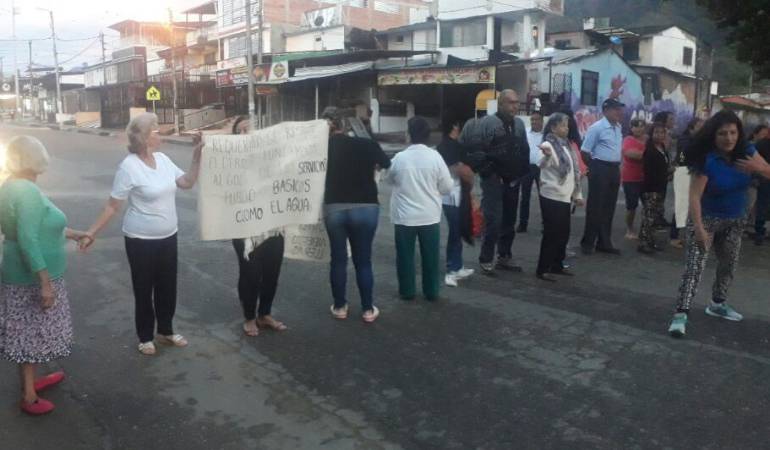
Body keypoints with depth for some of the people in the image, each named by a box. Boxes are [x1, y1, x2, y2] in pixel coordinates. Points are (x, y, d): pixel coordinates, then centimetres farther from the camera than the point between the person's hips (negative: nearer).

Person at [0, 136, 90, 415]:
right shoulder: (28, 192, -24)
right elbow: (28, 241, -29)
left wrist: (70, 233, 29)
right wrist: (45, 282, -27)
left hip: (23, 274, 9)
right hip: (32, 277, -9)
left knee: (28, 332, 21)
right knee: (31, 334, 3)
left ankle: (31, 381, 37)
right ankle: (29, 397, 16)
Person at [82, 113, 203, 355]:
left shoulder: (163, 159, 1)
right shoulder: (129, 167, -18)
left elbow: (188, 182, 7)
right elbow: (113, 206, -13)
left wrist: (197, 154, -2)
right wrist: (92, 233, -14)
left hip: (168, 237, 6)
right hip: (141, 240, -6)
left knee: (167, 286, 16)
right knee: (144, 289, 10)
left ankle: (166, 331, 34)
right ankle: (145, 337, 27)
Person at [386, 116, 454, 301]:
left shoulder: (399, 158, -10)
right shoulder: (435, 157, -9)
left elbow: (389, 180, 8)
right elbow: (447, 187, -3)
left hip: (404, 216, -1)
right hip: (430, 216, 1)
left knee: (405, 255, 13)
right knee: (431, 256, 12)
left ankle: (407, 291, 20)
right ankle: (432, 292, 20)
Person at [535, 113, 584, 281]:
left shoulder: (566, 145, 13)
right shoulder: (549, 145, -12)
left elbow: (573, 172, 19)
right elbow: (542, 165, -31)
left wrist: (577, 194, 18)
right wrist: (547, 155, -53)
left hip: (565, 197, 8)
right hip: (551, 197, -8)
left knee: (563, 233, 12)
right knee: (551, 234, -6)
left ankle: (557, 265, 24)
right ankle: (542, 269, 2)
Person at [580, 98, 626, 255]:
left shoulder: (619, 128, 12)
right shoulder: (596, 128, -12)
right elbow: (586, 151, -11)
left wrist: (618, 167, 18)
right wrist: (590, 168, -7)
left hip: (614, 169, 8)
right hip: (600, 169, -8)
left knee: (609, 207, 12)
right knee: (595, 207, -3)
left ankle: (604, 242, 21)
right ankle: (588, 242, 8)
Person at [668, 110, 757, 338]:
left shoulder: (746, 152, -7)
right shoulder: (707, 160, -22)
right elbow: (694, 196, -25)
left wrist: (757, 167, -28)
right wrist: (698, 228, -30)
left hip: (735, 220, 6)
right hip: (707, 218, -6)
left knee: (729, 265, 19)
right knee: (695, 266, -15)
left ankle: (718, 304, 39)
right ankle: (681, 313, -17)